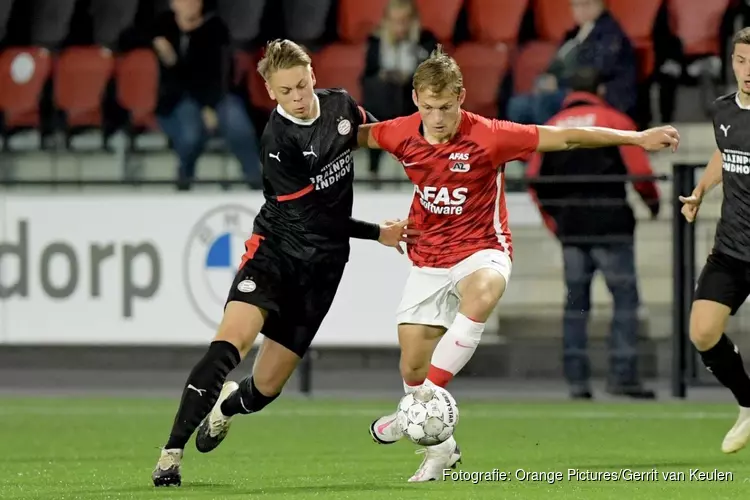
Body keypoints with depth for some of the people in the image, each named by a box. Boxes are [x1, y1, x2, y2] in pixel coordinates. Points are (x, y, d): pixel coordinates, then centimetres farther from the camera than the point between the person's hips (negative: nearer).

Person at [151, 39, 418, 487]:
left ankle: (228, 404, 42)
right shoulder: (279, 140, -18)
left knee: (265, 389, 4)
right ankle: (172, 453, -25)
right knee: (230, 342, -29)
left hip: (322, 264, 4)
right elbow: (312, 215, -15)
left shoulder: (342, 106, -2)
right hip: (276, 248, -4)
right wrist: (378, 234, -9)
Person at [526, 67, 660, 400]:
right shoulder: (616, 122, -1)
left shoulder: (552, 127, 11)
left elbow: (534, 180, 9)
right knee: (625, 298, -1)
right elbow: (639, 171, -7)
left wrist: (553, 220, 19)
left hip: (570, 227, 4)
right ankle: (622, 375, -10)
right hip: (610, 224, -4)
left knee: (576, 302, 8)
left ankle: (576, 379, 4)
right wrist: (653, 202, 12)